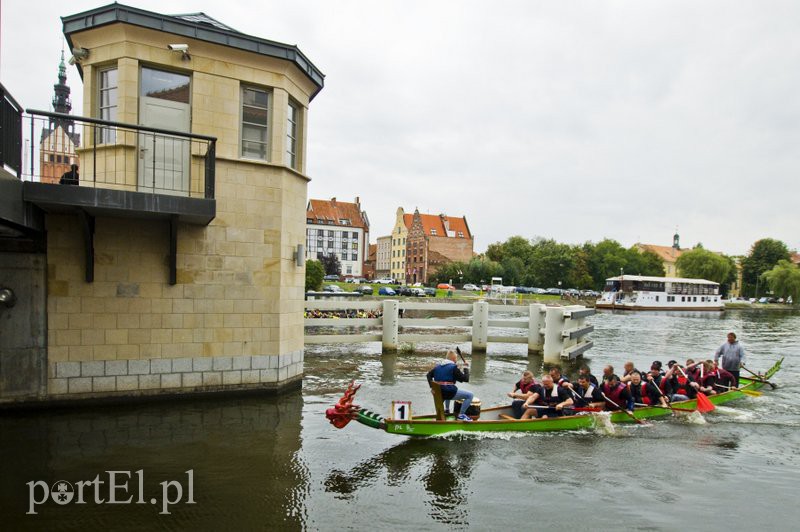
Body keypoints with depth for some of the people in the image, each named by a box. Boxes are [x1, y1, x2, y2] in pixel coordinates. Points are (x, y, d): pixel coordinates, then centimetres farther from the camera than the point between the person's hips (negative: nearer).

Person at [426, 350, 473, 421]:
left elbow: (429, 375, 12)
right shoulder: (453, 367, -8)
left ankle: (447, 409, 42)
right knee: (470, 395, 1)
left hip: (438, 392, 8)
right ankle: (461, 415, -2)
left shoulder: (438, 365, 12)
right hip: (449, 392, -8)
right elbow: (465, 379, -6)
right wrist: (466, 368, 7)